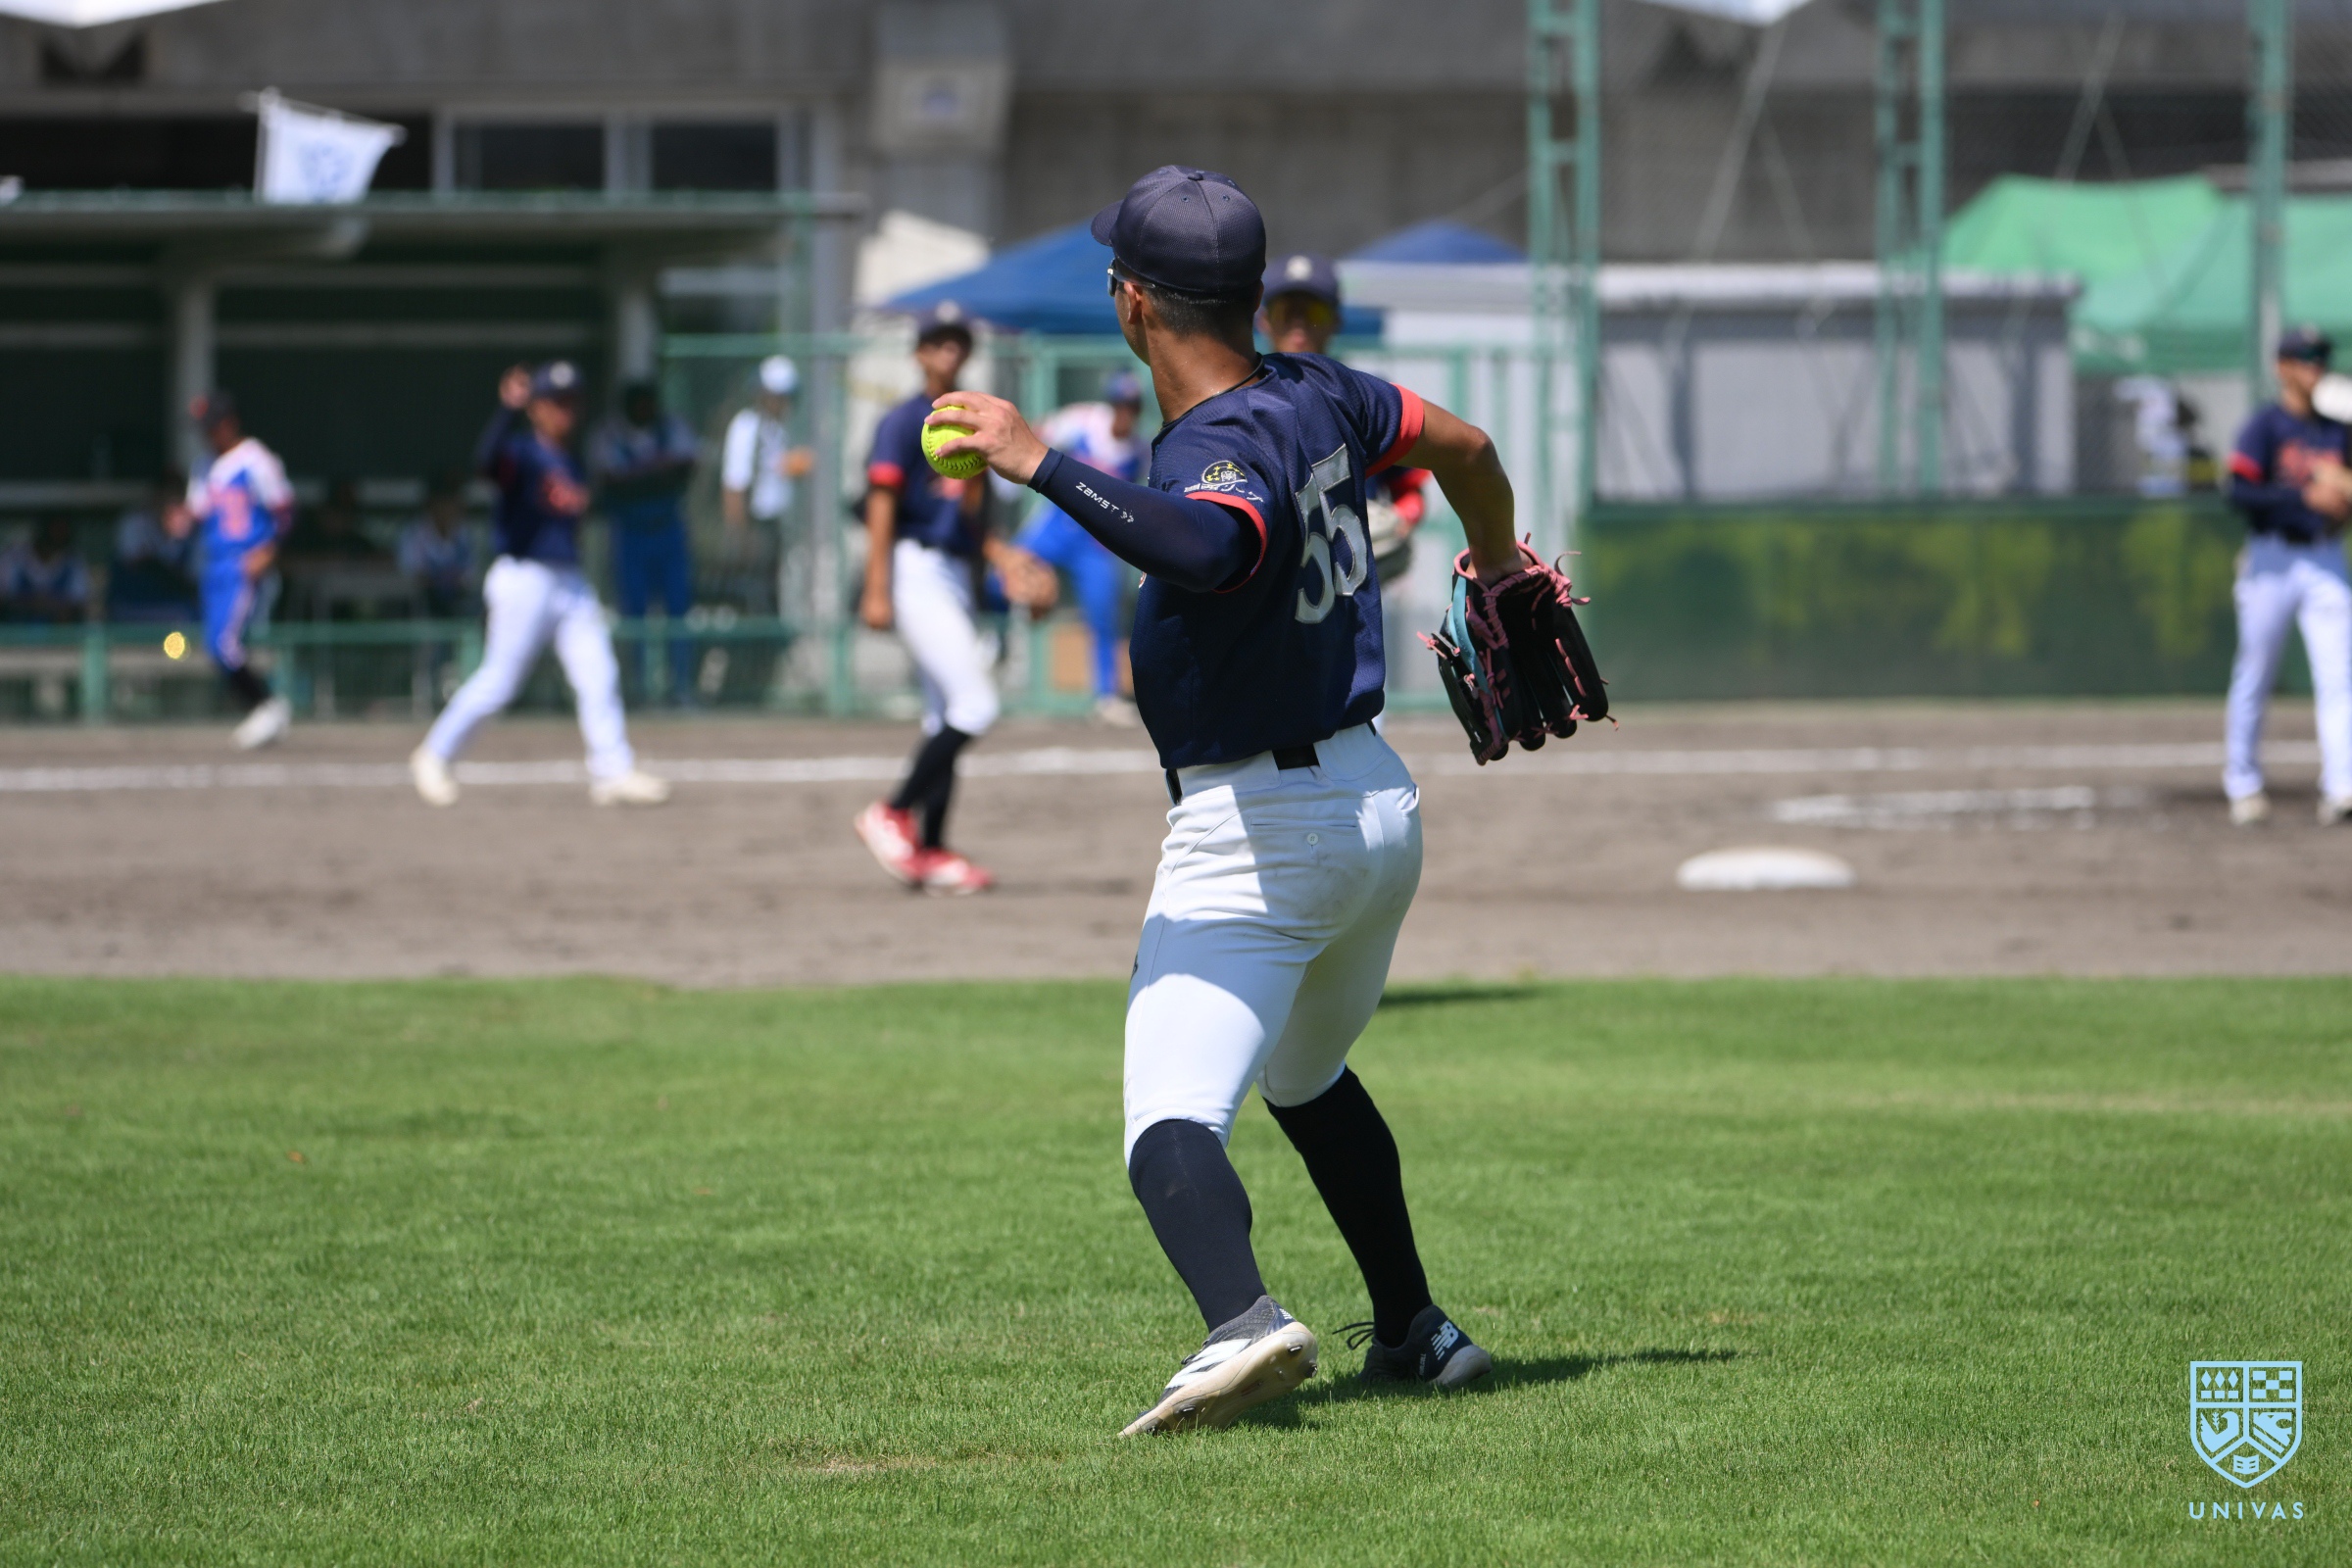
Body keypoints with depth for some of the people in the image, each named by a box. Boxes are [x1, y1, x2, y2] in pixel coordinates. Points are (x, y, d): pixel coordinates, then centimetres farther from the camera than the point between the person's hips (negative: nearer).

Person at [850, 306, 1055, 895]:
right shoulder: (905, 422, -4)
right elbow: (882, 505, -11)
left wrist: (1004, 558, 9)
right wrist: (877, 591, -19)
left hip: (958, 577, 9)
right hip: (917, 573, -9)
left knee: (946, 718, 8)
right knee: (975, 703, -18)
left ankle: (931, 850, 10)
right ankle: (891, 816, -11)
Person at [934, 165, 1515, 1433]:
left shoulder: (1222, 452, -23)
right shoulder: (1316, 397, 2)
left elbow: (1209, 547, -48)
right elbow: (1464, 448, 20)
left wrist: (1041, 464, -42)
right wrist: (1498, 573, 41)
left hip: (1253, 834, -9)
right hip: (1379, 803, 9)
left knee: (1172, 1117, -21)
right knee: (1307, 1080, 31)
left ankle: (1241, 1318, -46)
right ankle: (1414, 1335, 36)